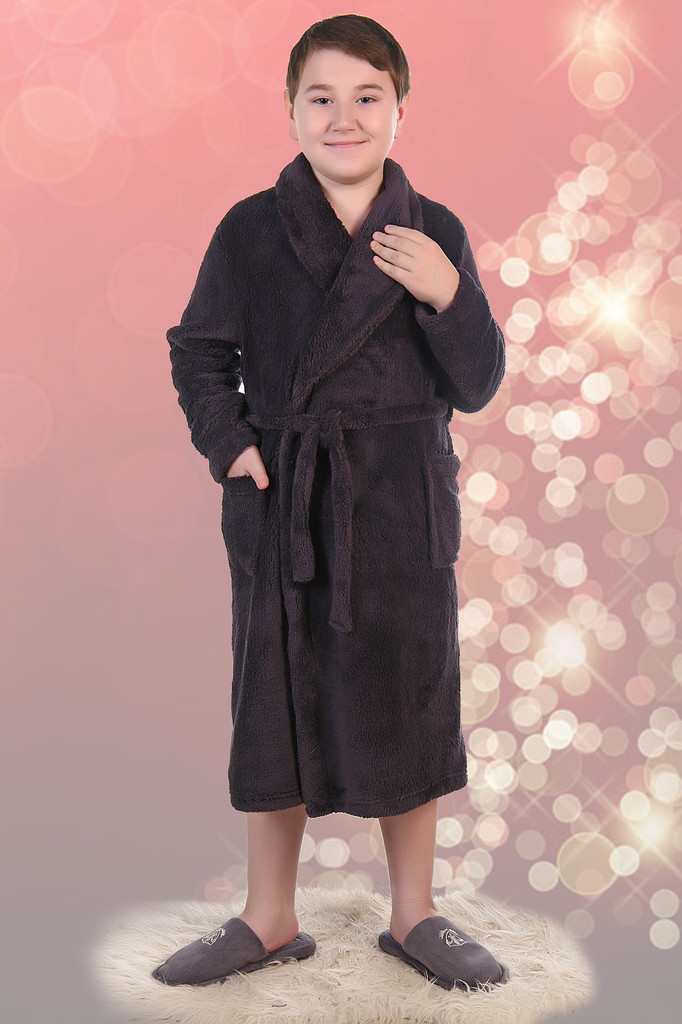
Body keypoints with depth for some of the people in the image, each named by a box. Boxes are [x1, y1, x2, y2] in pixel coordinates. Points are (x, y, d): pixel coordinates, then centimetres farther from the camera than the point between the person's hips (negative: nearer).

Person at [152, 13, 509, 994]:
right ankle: (270, 920, 27)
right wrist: (228, 444, -6)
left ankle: (414, 914, 28)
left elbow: (475, 386, -1)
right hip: (280, 506, 0)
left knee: (410, 706, 8)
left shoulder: (436, 235, 0)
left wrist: (447, 295, -17)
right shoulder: (251, 230, -1)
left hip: (404, 509, 0)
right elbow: (199, 352, 9)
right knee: (274, 704, 9)